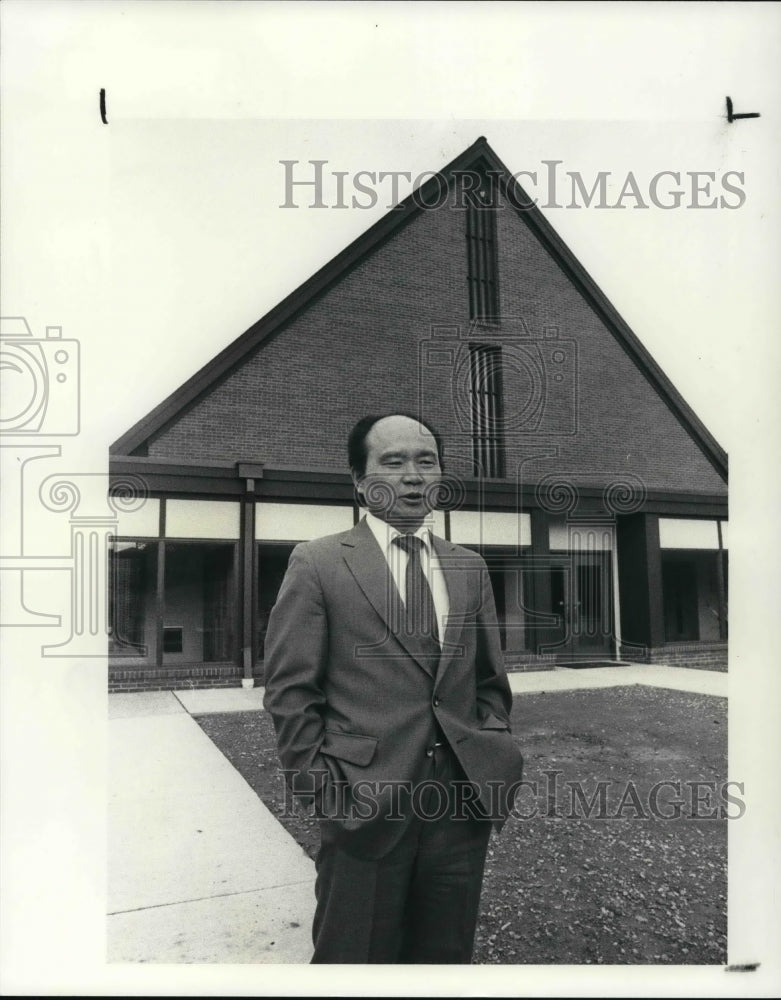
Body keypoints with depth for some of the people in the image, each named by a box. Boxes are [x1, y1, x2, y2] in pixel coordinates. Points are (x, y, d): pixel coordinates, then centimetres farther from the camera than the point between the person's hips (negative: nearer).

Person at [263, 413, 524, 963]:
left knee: (447, 955, 18)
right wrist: (324, 789, -9)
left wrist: (494, 761, 4)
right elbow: (291, 690, -5)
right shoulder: (318, 562, -4)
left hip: (464, 804, 4)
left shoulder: (469, 566, 10)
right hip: (366, 808, -4)